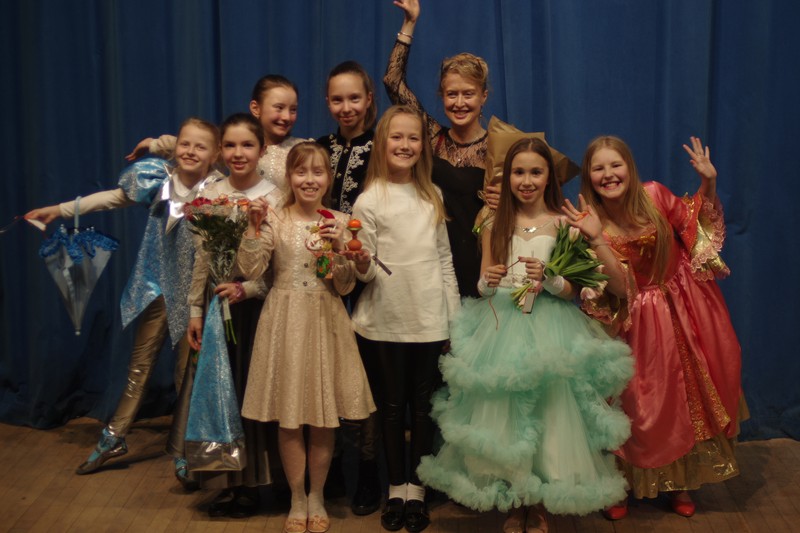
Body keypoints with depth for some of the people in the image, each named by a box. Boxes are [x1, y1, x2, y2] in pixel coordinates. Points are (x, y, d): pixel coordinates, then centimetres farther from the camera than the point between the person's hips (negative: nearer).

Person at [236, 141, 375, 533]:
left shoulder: (340, 222, 3)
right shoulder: (274, 219, 0)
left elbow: (345, 286, 0)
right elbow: (250, 270, -9)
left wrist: (337, 250, -15)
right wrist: (254, 226, -15)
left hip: (326, 322, 1)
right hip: (285, 321, -1)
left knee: (324, 418, 6)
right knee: (289, 417, 4)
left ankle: (317, 496, 23)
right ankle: (297, 499, 20)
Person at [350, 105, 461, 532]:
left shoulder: (432, 195, 8)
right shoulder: (369, 200, -3)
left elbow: (445, 259, 11)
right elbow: (365, 272, -1)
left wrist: (455, 317, 8)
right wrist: (361, 265, -25)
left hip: (431, 319, 3)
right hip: (388, 321, -2)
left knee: (424, 405, 8)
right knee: (393, 405, 9)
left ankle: (416, 489, 20)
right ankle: (396, 488, 22)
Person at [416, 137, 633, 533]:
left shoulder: (563, 225, 1)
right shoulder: (495, 227, 8)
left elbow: (573, 290, 0)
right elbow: (482, 287, 11)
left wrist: (548, 278, -19)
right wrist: (487, 282, -12)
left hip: (549, 331, -2)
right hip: (500, 329, 2)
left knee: (545, 412, -3)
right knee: (502, 412, 2)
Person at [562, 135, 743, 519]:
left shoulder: (654, 196, -10)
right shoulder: (592, 223, -14)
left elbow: (697, 225, 5)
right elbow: (621, 288, -22)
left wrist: (708, 184, -9)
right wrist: (597, 238, -33)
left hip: (683, 311, 2)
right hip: (638, 323, -2)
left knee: (686, 396, 12)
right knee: (640, 405, 4)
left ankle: (679, 482, 31)